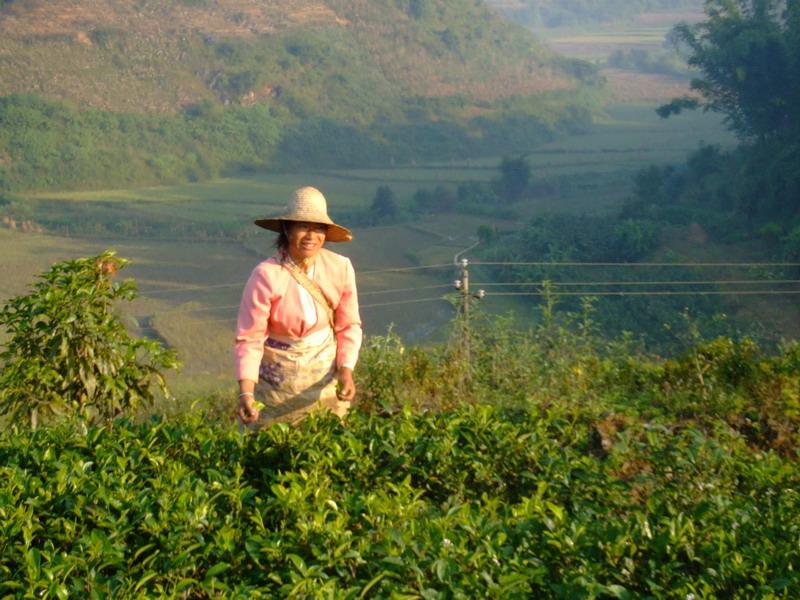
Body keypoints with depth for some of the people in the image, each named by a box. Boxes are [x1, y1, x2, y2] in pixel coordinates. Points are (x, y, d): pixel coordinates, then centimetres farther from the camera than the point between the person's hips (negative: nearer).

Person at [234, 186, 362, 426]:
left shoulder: (341, 268, -12)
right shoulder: (266, 275, -21)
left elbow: (349, 326, -2)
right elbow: (249, 338, -19)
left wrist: (346, 370, -15)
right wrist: (246, 392, -28)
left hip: (327, 373, 3)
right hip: (278, 377, -3)